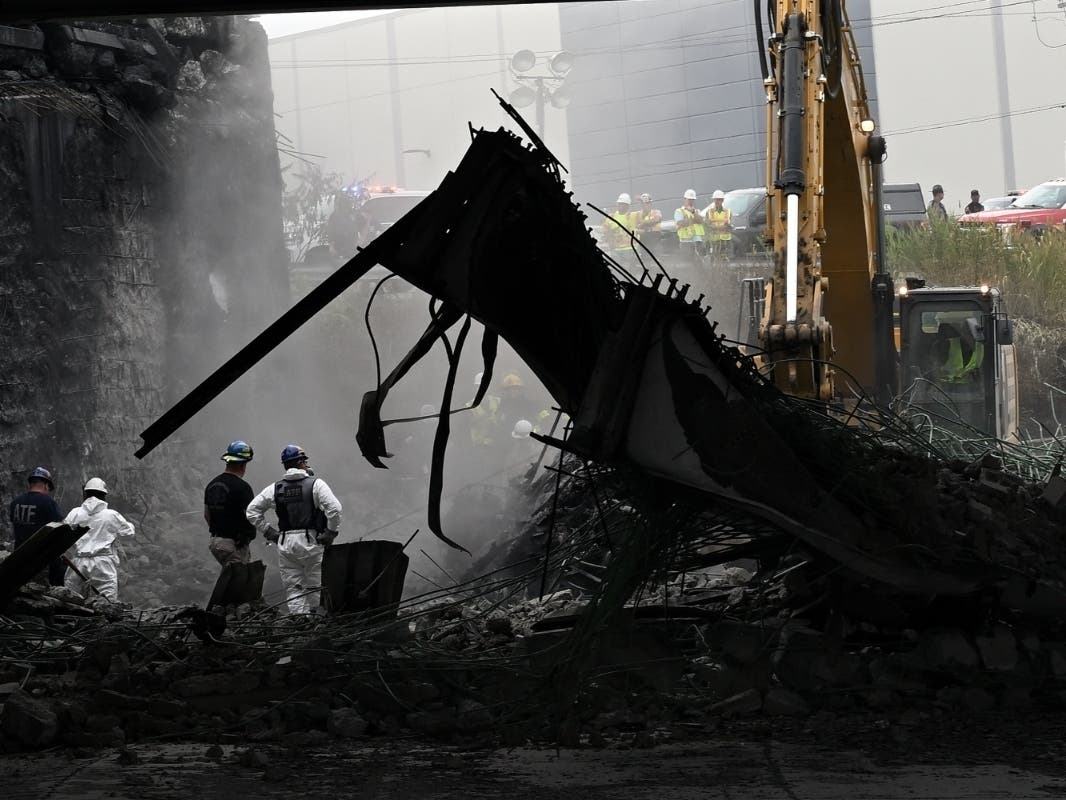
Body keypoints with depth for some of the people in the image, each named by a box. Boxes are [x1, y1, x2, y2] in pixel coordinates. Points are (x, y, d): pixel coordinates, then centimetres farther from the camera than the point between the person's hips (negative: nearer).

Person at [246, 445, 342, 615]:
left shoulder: (276, 488, 8)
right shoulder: (315, 484, -3)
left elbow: (252, 510, 9)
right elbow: (334, 508, -16)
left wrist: (269, 532, 12)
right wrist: (331, 532, -4)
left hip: (285, 543, 3)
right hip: (311, 542, -3)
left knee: (293, 589, 6)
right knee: (313, 588, 6)